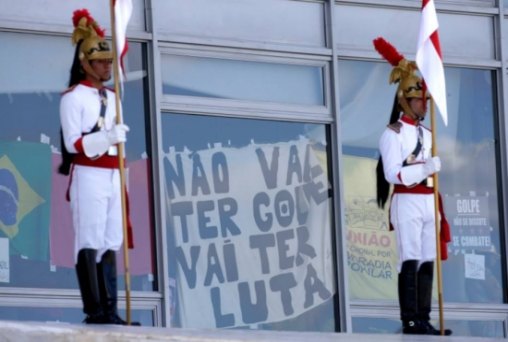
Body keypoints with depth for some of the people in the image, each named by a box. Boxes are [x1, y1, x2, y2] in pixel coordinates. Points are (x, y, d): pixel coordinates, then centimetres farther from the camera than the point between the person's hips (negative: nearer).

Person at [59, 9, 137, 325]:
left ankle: (110, 310, 2)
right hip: (88, 176, -7)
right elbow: (73, 145, -12)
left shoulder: (112, 97, 18)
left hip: (112, 177, 8)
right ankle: (94, 310, -12)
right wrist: (107, 137, -26)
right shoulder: (73, 97, -5)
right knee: (90, 242, -10)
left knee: (111, 243, 3)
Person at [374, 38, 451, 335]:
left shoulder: (427, 134, 20)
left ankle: (424, 320, 3)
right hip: (407, 202, -7)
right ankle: (410, 321, -15)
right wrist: (425, 168, -26)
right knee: (411, 261, -13)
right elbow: (392, 174, -14)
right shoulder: (393, 133, -4)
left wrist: (438, 210, 18)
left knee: (428, 262, 3)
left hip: (428, 202, 8)